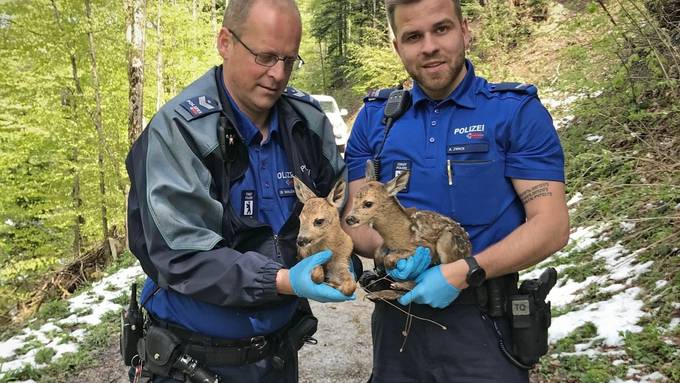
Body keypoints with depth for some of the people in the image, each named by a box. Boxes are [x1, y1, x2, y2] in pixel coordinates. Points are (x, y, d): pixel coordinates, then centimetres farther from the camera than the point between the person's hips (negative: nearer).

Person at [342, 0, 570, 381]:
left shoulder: (518, 111, -8)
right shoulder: (374, 118, 2)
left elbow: (551, 225, -12)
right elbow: (355, 218, 3)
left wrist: (465, 272, -23)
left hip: (482, 321, -3)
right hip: (395, 317, 4)